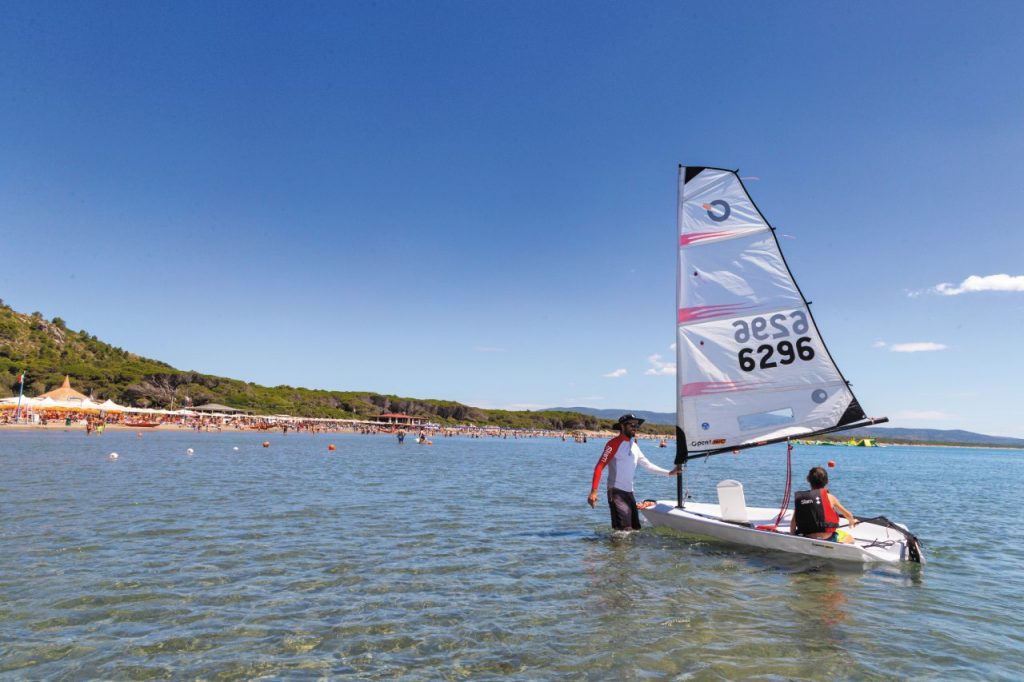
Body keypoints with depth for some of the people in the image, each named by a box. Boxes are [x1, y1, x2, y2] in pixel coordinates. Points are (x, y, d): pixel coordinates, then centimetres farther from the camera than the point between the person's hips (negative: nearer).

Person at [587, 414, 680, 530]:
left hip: (629, 493, 8)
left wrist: (669, 473, 16)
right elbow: (599, 467, -17)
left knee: (636, 529, 14)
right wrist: (594, 491, -26)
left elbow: (647, 465, 22)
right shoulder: (614, 443, -11)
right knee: (625, 530, -16)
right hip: (616, 492, -8)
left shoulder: (634, 446, 14)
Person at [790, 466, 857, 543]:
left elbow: (793, 522, 0)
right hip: (826, 538, -4)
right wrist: (852, 521, 38)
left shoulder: (800, 498, 1)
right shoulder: (829, 497, -3)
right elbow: (846, 513, 16)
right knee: (850, 538, 24)